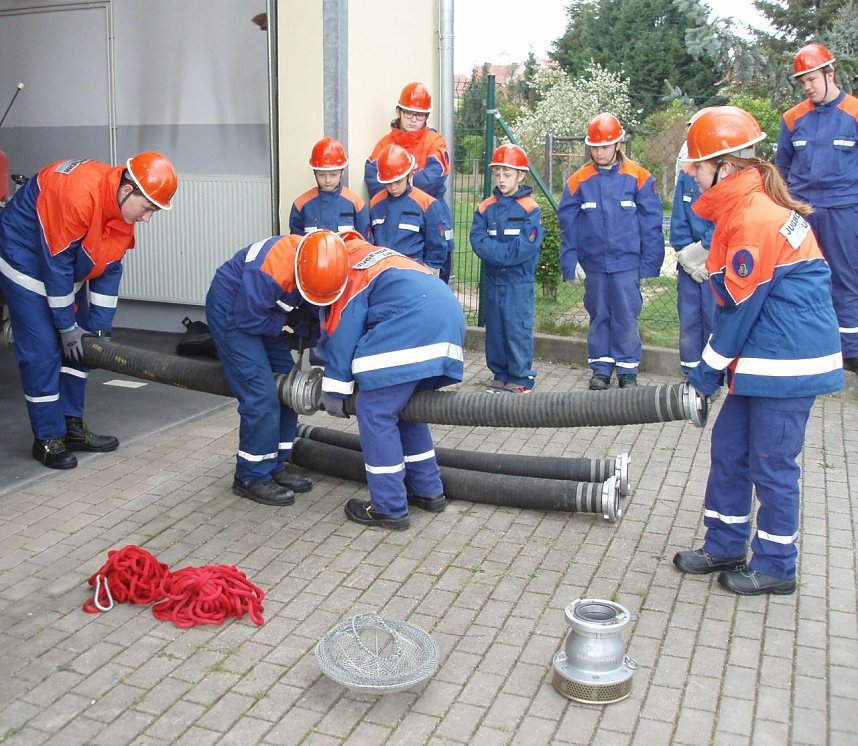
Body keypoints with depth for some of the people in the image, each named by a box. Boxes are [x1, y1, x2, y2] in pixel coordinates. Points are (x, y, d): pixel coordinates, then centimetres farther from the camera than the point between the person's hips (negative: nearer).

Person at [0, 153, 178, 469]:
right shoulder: (78, 193, -35)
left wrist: (99, 328, -2)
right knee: (42, 349, -9)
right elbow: (55, 263, -28)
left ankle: (72, 426, 19)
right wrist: (67, 326, -19)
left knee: (79, 344, 9)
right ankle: (47, 440, 1)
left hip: (67, 270, 8)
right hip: (26, 261, -8)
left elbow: (110, 268, -1)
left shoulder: (125, 206, -9)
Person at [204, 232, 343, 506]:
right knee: (262, 396, -13)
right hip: (231, 311, -8)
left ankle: (275, 466, 17)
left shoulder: (324, 263, -16)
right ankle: (252, 477, 0)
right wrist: (289, 326, -16)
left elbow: (320, 308, -2)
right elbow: (249, 318, -26)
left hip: (263, 308, 8)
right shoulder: (270, 270, -37)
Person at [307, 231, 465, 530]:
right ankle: (428, 491, 26)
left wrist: (334, 391, 11)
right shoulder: (371, 255, 32)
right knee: (403, 407, 22)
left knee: (375, 413, -1)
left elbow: (342, 334, 4)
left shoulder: (348, 267, 6)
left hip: (411, 324, -9)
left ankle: (389, 508, 2)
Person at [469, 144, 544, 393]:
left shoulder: (530, 209, -6)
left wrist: (494, 251, -13)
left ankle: (521, 379, 5)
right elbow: (478, 241, -4)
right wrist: (506, 251, -18)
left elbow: (525, 248, -16)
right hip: (493, 280, 5)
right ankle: (500, 375, 23)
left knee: (518, 330, -4)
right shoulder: (485, 208, 7)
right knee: (495, 329, 11)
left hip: (519, 282, -5)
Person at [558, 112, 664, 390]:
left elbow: (651, 223, -2)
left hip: (627, 263, -2)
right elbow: (568, 226, 4)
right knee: (598, 317, 12)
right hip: (594, 263, 2)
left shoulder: (638, 177, -4)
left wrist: (649, 264, -4)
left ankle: (628, 372, 14)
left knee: (626, 318, 2)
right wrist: (569, 264, 0)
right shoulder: (578, 181, 1)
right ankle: (601, 370, 22)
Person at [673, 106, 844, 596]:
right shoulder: (746, 205, 11)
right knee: (729, 447, 15)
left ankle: (775, 566, 18)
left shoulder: (755, 218, -20)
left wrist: (710, 367, -7)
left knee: (771, 463, 2)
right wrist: (716, 364, 13)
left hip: (786, 362, -10)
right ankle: (724, 545, 28)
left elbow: (741, 305, -17)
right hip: (761, 358, 10)